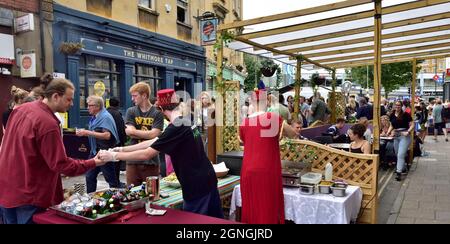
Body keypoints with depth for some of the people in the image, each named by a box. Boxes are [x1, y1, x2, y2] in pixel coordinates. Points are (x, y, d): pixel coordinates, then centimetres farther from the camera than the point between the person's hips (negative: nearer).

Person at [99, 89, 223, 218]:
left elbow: (146, 154, -17)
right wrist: (122, 149, 11)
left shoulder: (176, 128, -20)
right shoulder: (186, 122, 8)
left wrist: (114, 156, -6)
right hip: (208, 178, 9)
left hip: (196, 185, -9)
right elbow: (152, 142, 10)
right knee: (216, 219, 18)